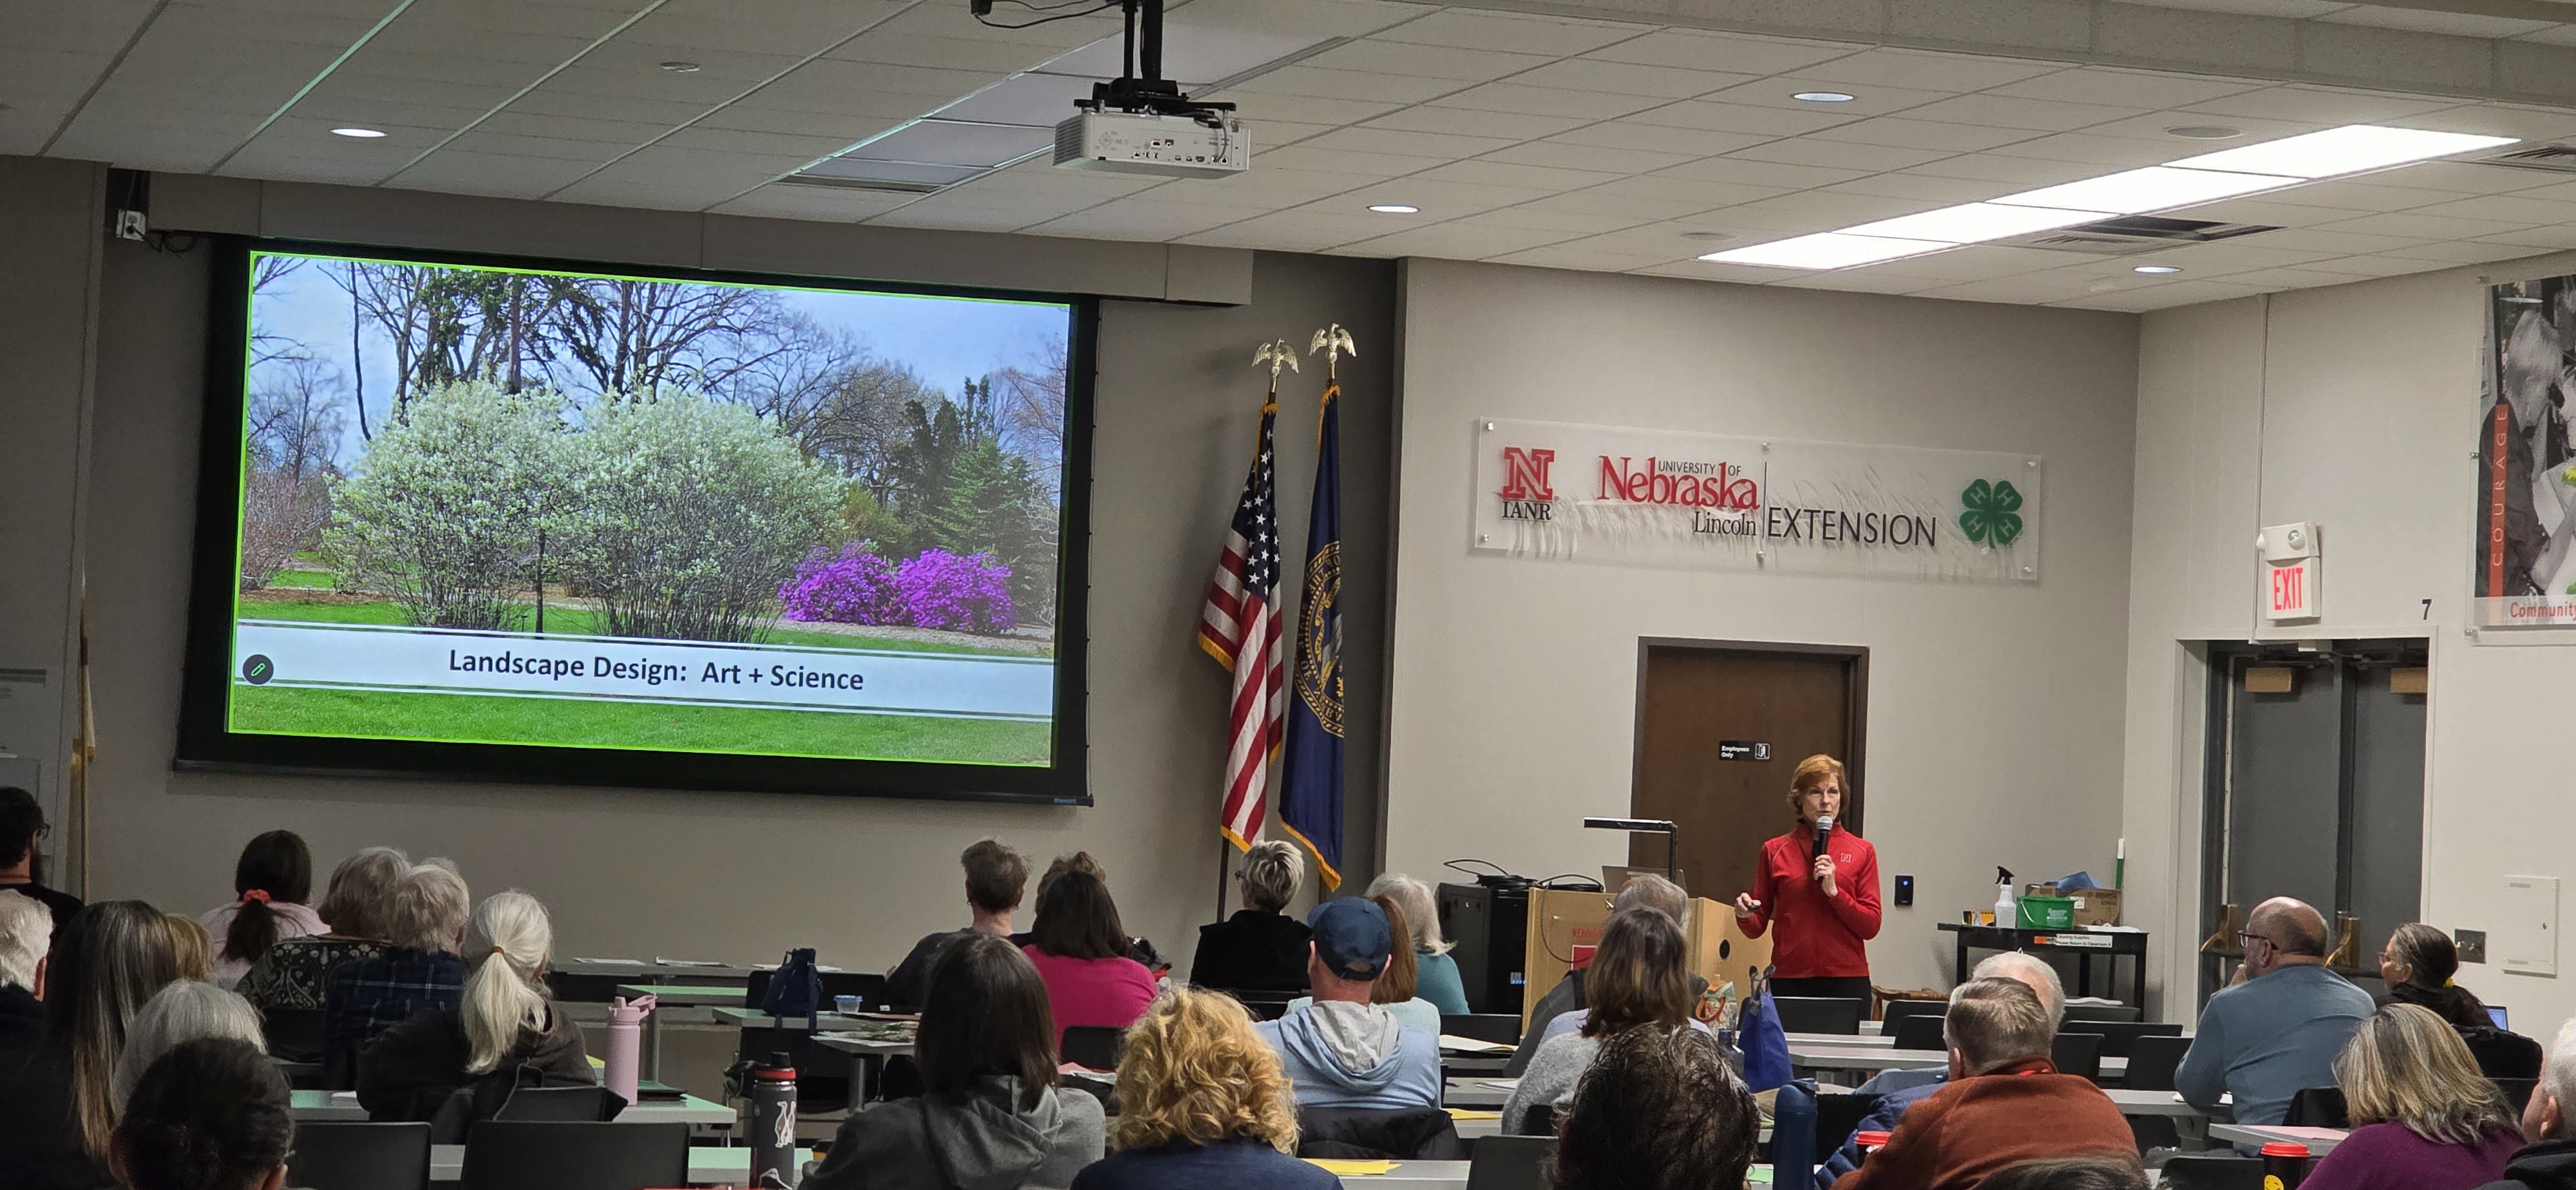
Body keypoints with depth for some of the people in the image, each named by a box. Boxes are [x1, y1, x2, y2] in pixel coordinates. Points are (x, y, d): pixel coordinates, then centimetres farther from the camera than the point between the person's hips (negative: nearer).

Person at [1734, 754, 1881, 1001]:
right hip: (1789, 982, 0)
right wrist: (1745, 915, -12)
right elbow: (1757, 927, 9)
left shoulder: (1862, 852, 6)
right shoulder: (1775, 851, 7)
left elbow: (1871, 926, 0)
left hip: (1847, 981, 0)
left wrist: (1834, 891, -13)